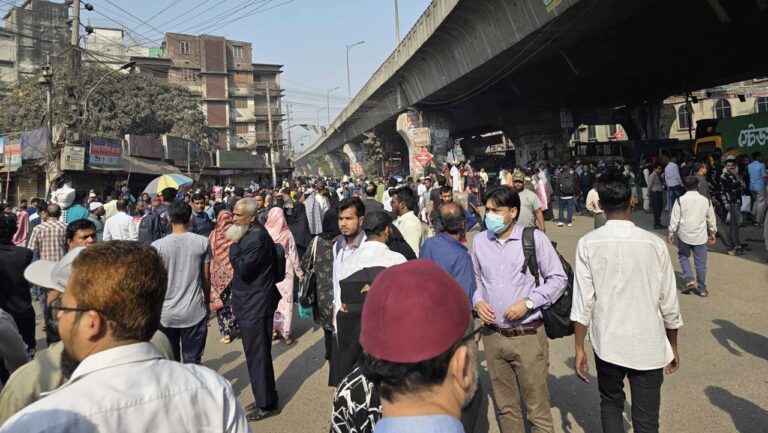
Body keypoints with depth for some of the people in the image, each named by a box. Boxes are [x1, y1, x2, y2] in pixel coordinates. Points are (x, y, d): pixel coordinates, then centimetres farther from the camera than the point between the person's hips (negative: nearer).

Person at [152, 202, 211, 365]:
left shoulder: (157, 246, -5)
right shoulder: (202, 242, -4)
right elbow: (206, 278, 1)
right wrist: (207, 303, 16)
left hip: (166, 314, 1)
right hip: (195, 313, 0)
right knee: (193, 363, 8)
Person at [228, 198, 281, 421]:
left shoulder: (257, 237, -21)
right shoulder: (250, 234, 11)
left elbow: (242, 269, -23)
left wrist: (234, 245, -16)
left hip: (256, 305, -10)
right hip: (252, 303, 10)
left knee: (258, 355, -1)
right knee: (256, 354, 18)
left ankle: (267, 404, 12)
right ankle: (263, 398, 31)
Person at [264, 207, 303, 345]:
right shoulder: (287, 233, -8)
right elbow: (293, 254, -3)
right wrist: (299, 272, 7)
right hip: (285, 271, -1)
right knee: (286, 301, 4)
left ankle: (273, 330, 19)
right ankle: (285, 332, 6)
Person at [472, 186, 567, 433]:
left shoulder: (534, 238, -9)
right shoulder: (479, 241, 2)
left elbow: (558, 279, -3)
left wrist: (528, 302, -14)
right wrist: (477, 301, -4)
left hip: (528, 336, -3)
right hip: (493, 336, 4)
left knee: (537, 408, 5)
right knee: (505, 407, 18)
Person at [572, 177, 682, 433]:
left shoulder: (588, 244, -9)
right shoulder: (654, 244, -7)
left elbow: (583, 302, -9)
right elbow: (668, 304, -2)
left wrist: (579, 348, 0)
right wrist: (673, 347, 13)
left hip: (607, 344, 0)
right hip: (648, 346, 0)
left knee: (611, 404, 23)